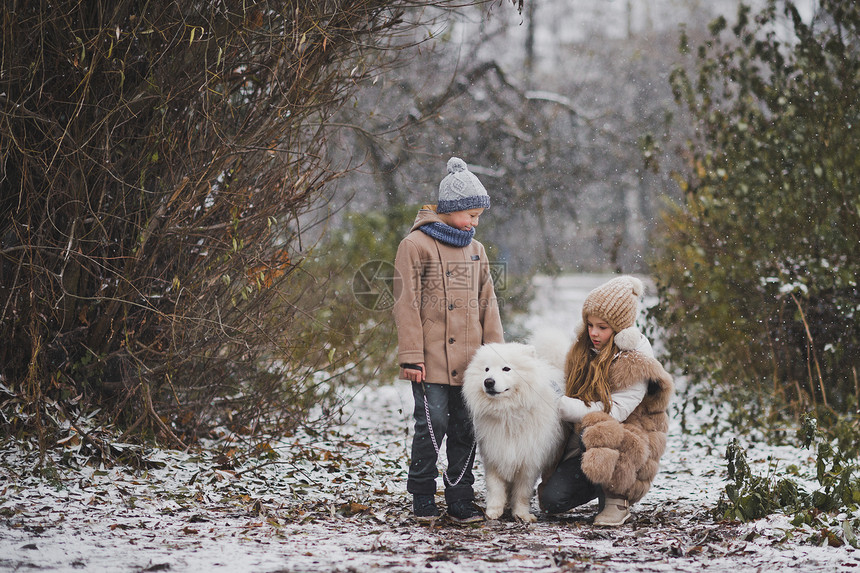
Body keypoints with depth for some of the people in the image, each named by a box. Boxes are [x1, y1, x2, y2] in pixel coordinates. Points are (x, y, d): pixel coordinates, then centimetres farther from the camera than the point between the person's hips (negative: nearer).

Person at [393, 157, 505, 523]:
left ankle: (461, 502, 11)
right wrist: (411, 356, -11)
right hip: (432, 361, -5)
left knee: (465, 430, 5)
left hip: (468, 362, 5)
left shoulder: (475, 250, 16)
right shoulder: (416, 245, -3)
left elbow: (487, 304, 18)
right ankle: (422, 499, 6)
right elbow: (406, 304, -6)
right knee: (432, 426, -7)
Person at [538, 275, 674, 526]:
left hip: (628, 444, -6)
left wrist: (562, 405, -21)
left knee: (594, 436, -41)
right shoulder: (583, 350, 10)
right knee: (552, 499, -18)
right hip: (580, 441, 6)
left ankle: (616, 500, -15)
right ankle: (604, 485, 13)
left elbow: (613, 413, -20)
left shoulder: (636, 363, -12)